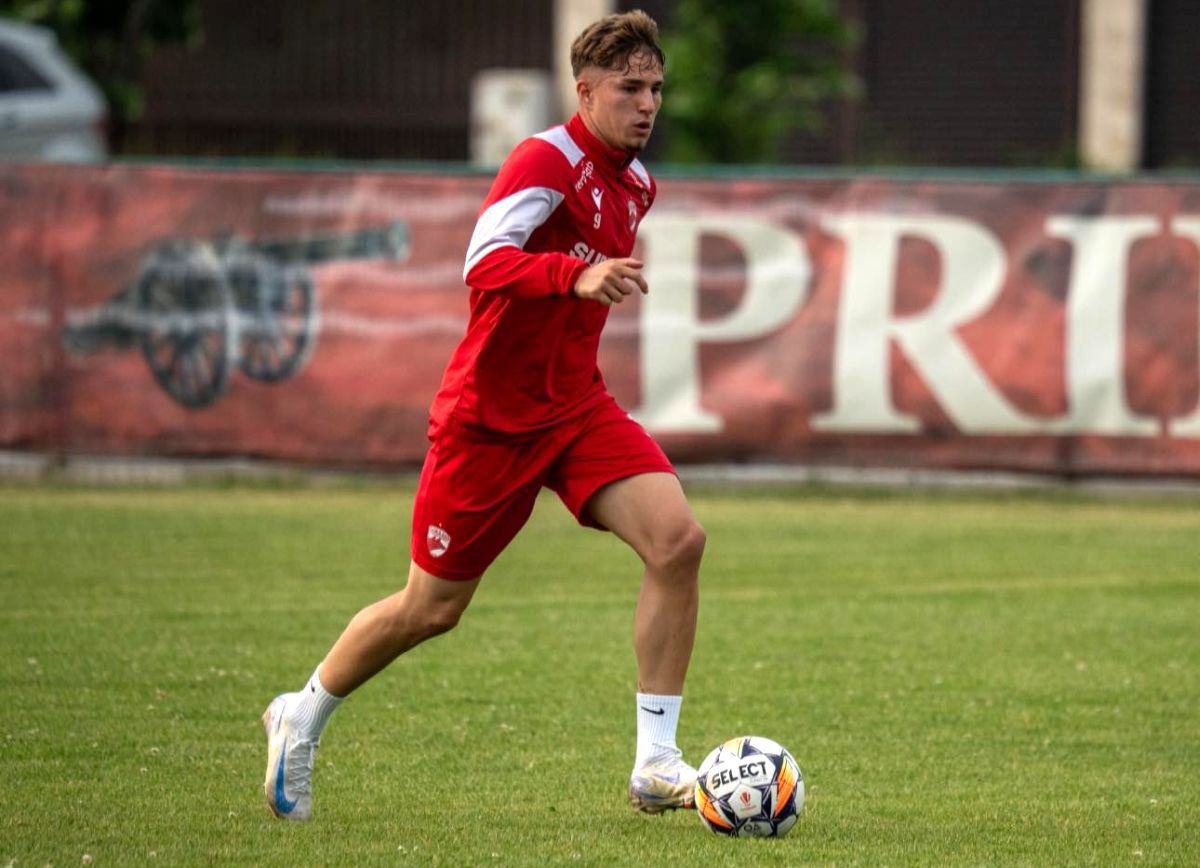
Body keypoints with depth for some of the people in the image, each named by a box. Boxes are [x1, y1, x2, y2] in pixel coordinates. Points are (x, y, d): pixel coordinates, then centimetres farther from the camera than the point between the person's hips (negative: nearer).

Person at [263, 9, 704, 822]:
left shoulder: (635, 184, 8)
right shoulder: (547, 160, -19)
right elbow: (484, 264, -35)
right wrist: (577, 276, -49)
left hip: (577, 405, 7)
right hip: (490, 413, -6)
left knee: (678, 539, -17)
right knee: (431, 609, 5)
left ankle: (656, 764, -13)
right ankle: (303, 718, 32)